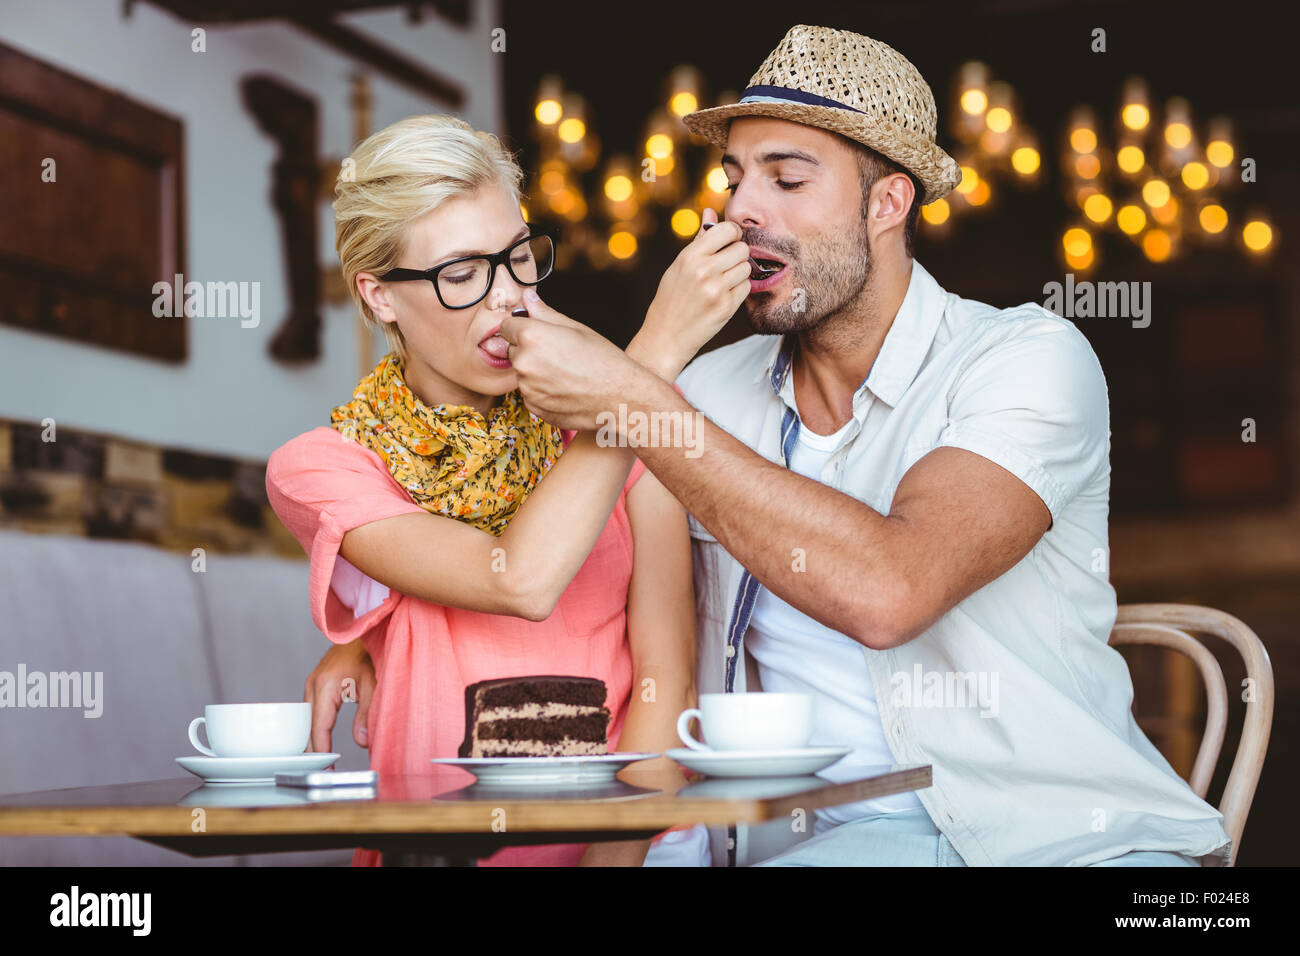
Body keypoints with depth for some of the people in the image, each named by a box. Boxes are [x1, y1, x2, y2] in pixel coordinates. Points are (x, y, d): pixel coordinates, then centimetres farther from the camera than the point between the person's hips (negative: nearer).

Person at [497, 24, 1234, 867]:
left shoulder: (1031, 358, -7)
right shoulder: (708, 393, 9)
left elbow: (887, 590, -25)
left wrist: (633, 402, -21)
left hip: (1053, 825, -3)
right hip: (817, 830, 4)